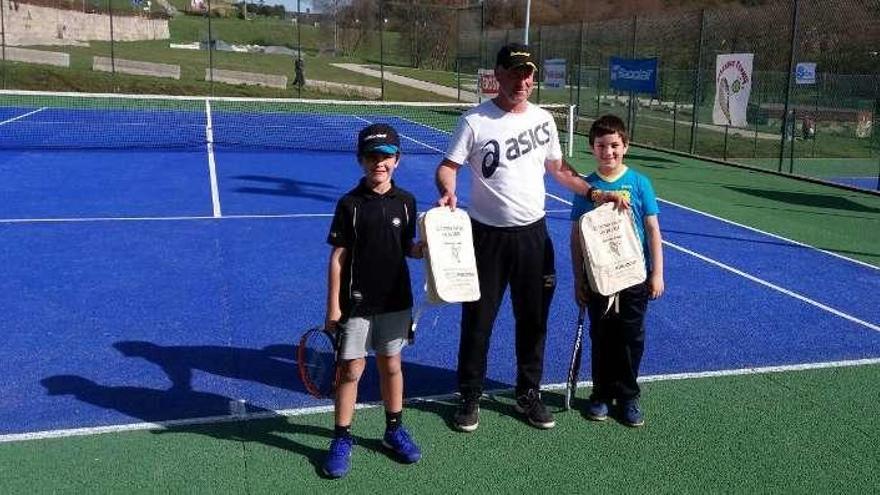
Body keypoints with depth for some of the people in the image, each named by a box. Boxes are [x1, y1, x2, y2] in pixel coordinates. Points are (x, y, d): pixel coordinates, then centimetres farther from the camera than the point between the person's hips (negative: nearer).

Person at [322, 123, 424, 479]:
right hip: (356, 302, -3)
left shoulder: (405, 202, 0)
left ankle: (394, 430, 31)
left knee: (391, 365, 14)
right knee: (351, 369, 3)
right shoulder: (349, 204, -9)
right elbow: (337, 257, -7)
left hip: (395, 301, 3)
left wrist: (422, 249, -12)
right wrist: (333, 305, -8)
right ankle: (342, 440, 17)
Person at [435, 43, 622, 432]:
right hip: (487, 235, -4)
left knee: (533, 319, 12)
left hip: (532, 233, 4)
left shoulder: (543, 119, 6)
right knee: (478, 319, 4)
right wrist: (448, 191, -27)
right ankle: (470, 396, 21)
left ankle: (528, 393, 29)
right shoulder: (475, 121, -8)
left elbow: (558, 169, 17)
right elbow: (448, 166, -6)